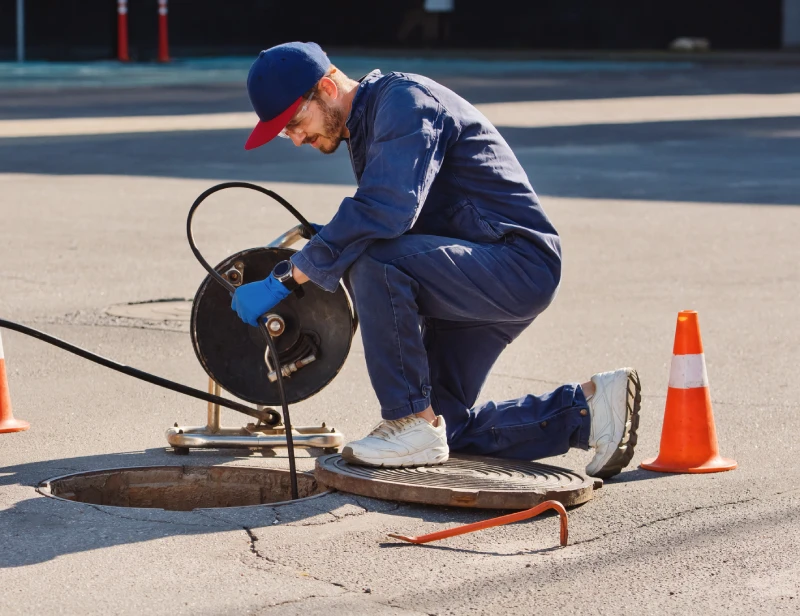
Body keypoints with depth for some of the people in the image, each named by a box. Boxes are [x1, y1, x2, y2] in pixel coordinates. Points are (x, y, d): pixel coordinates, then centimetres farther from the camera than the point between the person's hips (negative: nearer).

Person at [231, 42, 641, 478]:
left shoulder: (404, 99, -17)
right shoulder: (364, 126, 15)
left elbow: (387, 211, -31)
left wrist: (288, 278, -29)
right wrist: (320, 240, 0)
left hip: (519, 264, -11)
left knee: (373, 263, -31)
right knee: (444, 425, 9)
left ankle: (413, 424, -21)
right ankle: (586, 409, 15)